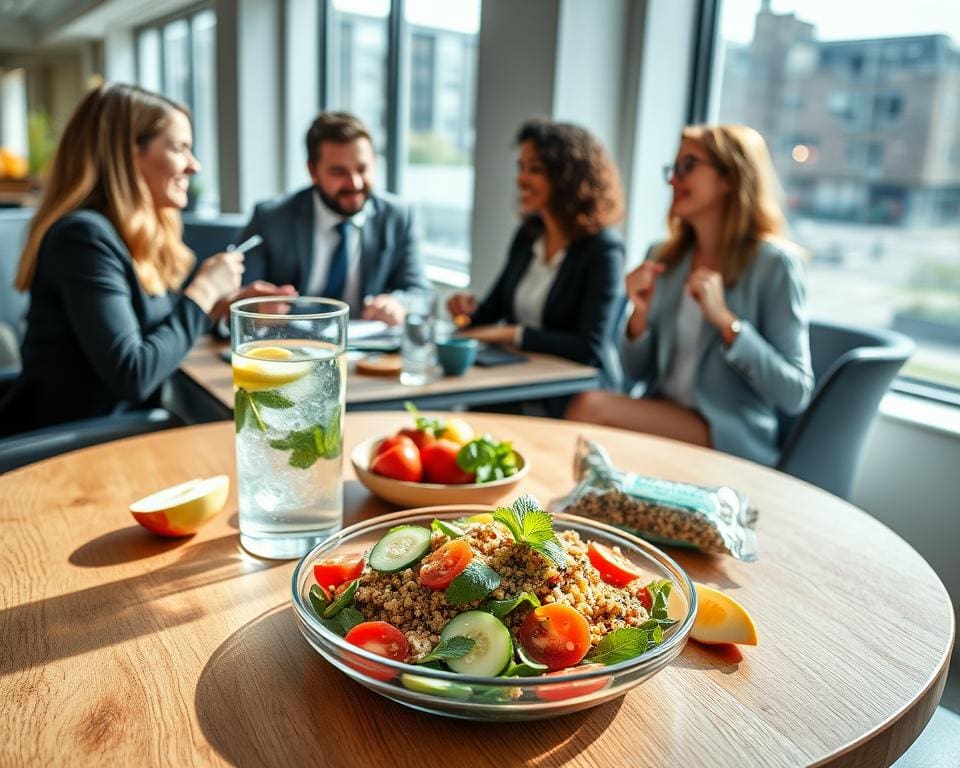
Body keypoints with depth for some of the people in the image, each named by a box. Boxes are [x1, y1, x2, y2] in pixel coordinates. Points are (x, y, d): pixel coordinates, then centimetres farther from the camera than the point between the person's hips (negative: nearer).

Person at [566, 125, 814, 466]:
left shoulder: (773, 262, -7)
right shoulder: (663, 256, 8)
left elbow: (795, 394, -12)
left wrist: (724, 320, -21)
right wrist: (640, 314, -7)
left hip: (730, 439, -4)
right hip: (662, 417, 4)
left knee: (591, 407, -24)